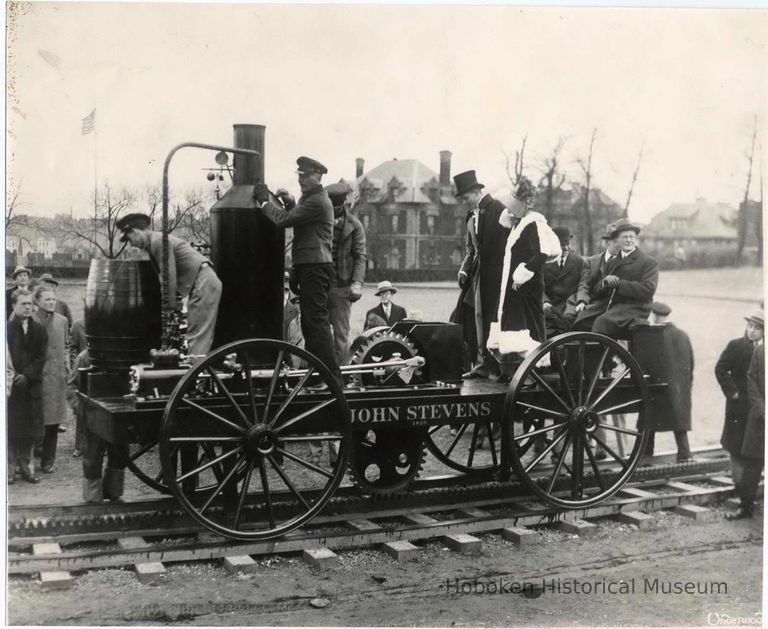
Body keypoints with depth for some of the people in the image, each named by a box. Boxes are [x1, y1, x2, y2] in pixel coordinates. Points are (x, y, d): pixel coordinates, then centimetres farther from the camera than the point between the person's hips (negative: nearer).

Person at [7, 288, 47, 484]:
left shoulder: (39, 330, 7)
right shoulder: (7, 327, -2)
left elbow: (40, 357, 2)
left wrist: (27, 375, -10)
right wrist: (10, 377, -14)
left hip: (32, 385, 3)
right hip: (11, 385, -3)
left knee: (30, 429, 6)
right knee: (11, 428, 0)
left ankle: (25, 466, 16)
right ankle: (10, 468, 8)